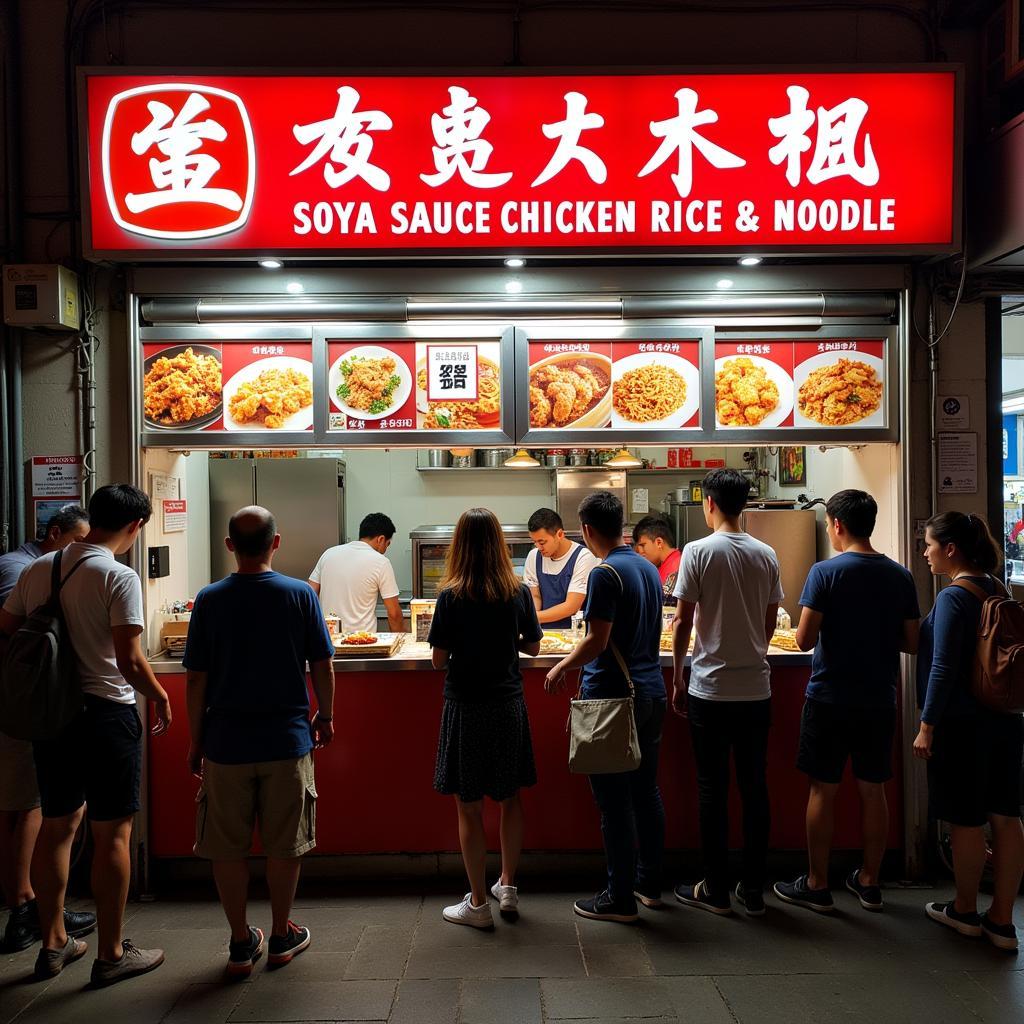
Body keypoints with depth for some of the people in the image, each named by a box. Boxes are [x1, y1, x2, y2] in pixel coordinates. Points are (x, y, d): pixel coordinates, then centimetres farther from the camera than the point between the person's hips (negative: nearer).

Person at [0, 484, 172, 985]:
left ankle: (53, 944, 33)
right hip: (106, 714, -7)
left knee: (57, 826, 19)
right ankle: (111, 954, 18)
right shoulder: (119, 577, -17)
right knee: (112, 834, 6)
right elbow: (130, 661, -21)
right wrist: (160, 696, -4)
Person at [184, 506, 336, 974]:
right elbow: (322, 666, -3)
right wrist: (326, 716, 13)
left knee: (228, 848, 14)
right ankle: (282, 936, 27)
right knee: (284, 845, 14)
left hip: (226, 742, 0)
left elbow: (196, 680, -2)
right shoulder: (301, 594, -7)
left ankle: (241, 943, 24)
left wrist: (196, 741, 8)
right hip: (287, 741, 0)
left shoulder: (210, 599, -5)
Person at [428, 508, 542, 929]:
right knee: (510, 799, 19)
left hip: (466, 708, -3)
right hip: (509, 705, 4)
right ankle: (507, 887, 32)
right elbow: (532, 646, 5)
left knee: (469, 807, 8)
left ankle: (478, 903, 18)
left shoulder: (451, 596, -14)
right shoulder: (518, 592, -5)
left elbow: (438, 660, -10)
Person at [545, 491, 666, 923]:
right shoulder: (649, 568, 10)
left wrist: (560, 668, -5)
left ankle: (620, 898, 12)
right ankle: (650, 883, 29)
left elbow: (596, 641, -20)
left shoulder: (606, 573, -16)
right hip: (651, 692, 9)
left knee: (614, 799, 2)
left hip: (613, 695, -8)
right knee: (646, 790, 17)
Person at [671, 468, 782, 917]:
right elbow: (770, 623, 10)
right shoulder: (766, 555, 3)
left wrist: (677, 680, 2)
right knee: (754, 787, 12)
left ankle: (716, 890, 17)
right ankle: (754, 889, 21)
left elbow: (683, 621, -8)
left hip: (710, 689, -4)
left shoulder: (699, 551, -10)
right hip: (756, 688, 4)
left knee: (712, 789, 7)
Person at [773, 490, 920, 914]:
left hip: (830, 699, -4)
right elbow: (912, 643, 4)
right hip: (879, 700, 5)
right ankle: (869, 882, 26)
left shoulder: (825, 572, -14)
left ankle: (817, 885, 16)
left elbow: (804, 640, -15)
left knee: (823, 790, 6)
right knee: (873, 790, 14)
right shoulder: (900, 576, 0)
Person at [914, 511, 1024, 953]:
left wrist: (927, 726, -14)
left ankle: (965, 912, 23)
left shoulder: (953, 597, -17)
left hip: (963, 723, -8)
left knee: (966, 820, 7)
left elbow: (943, 667, -19)